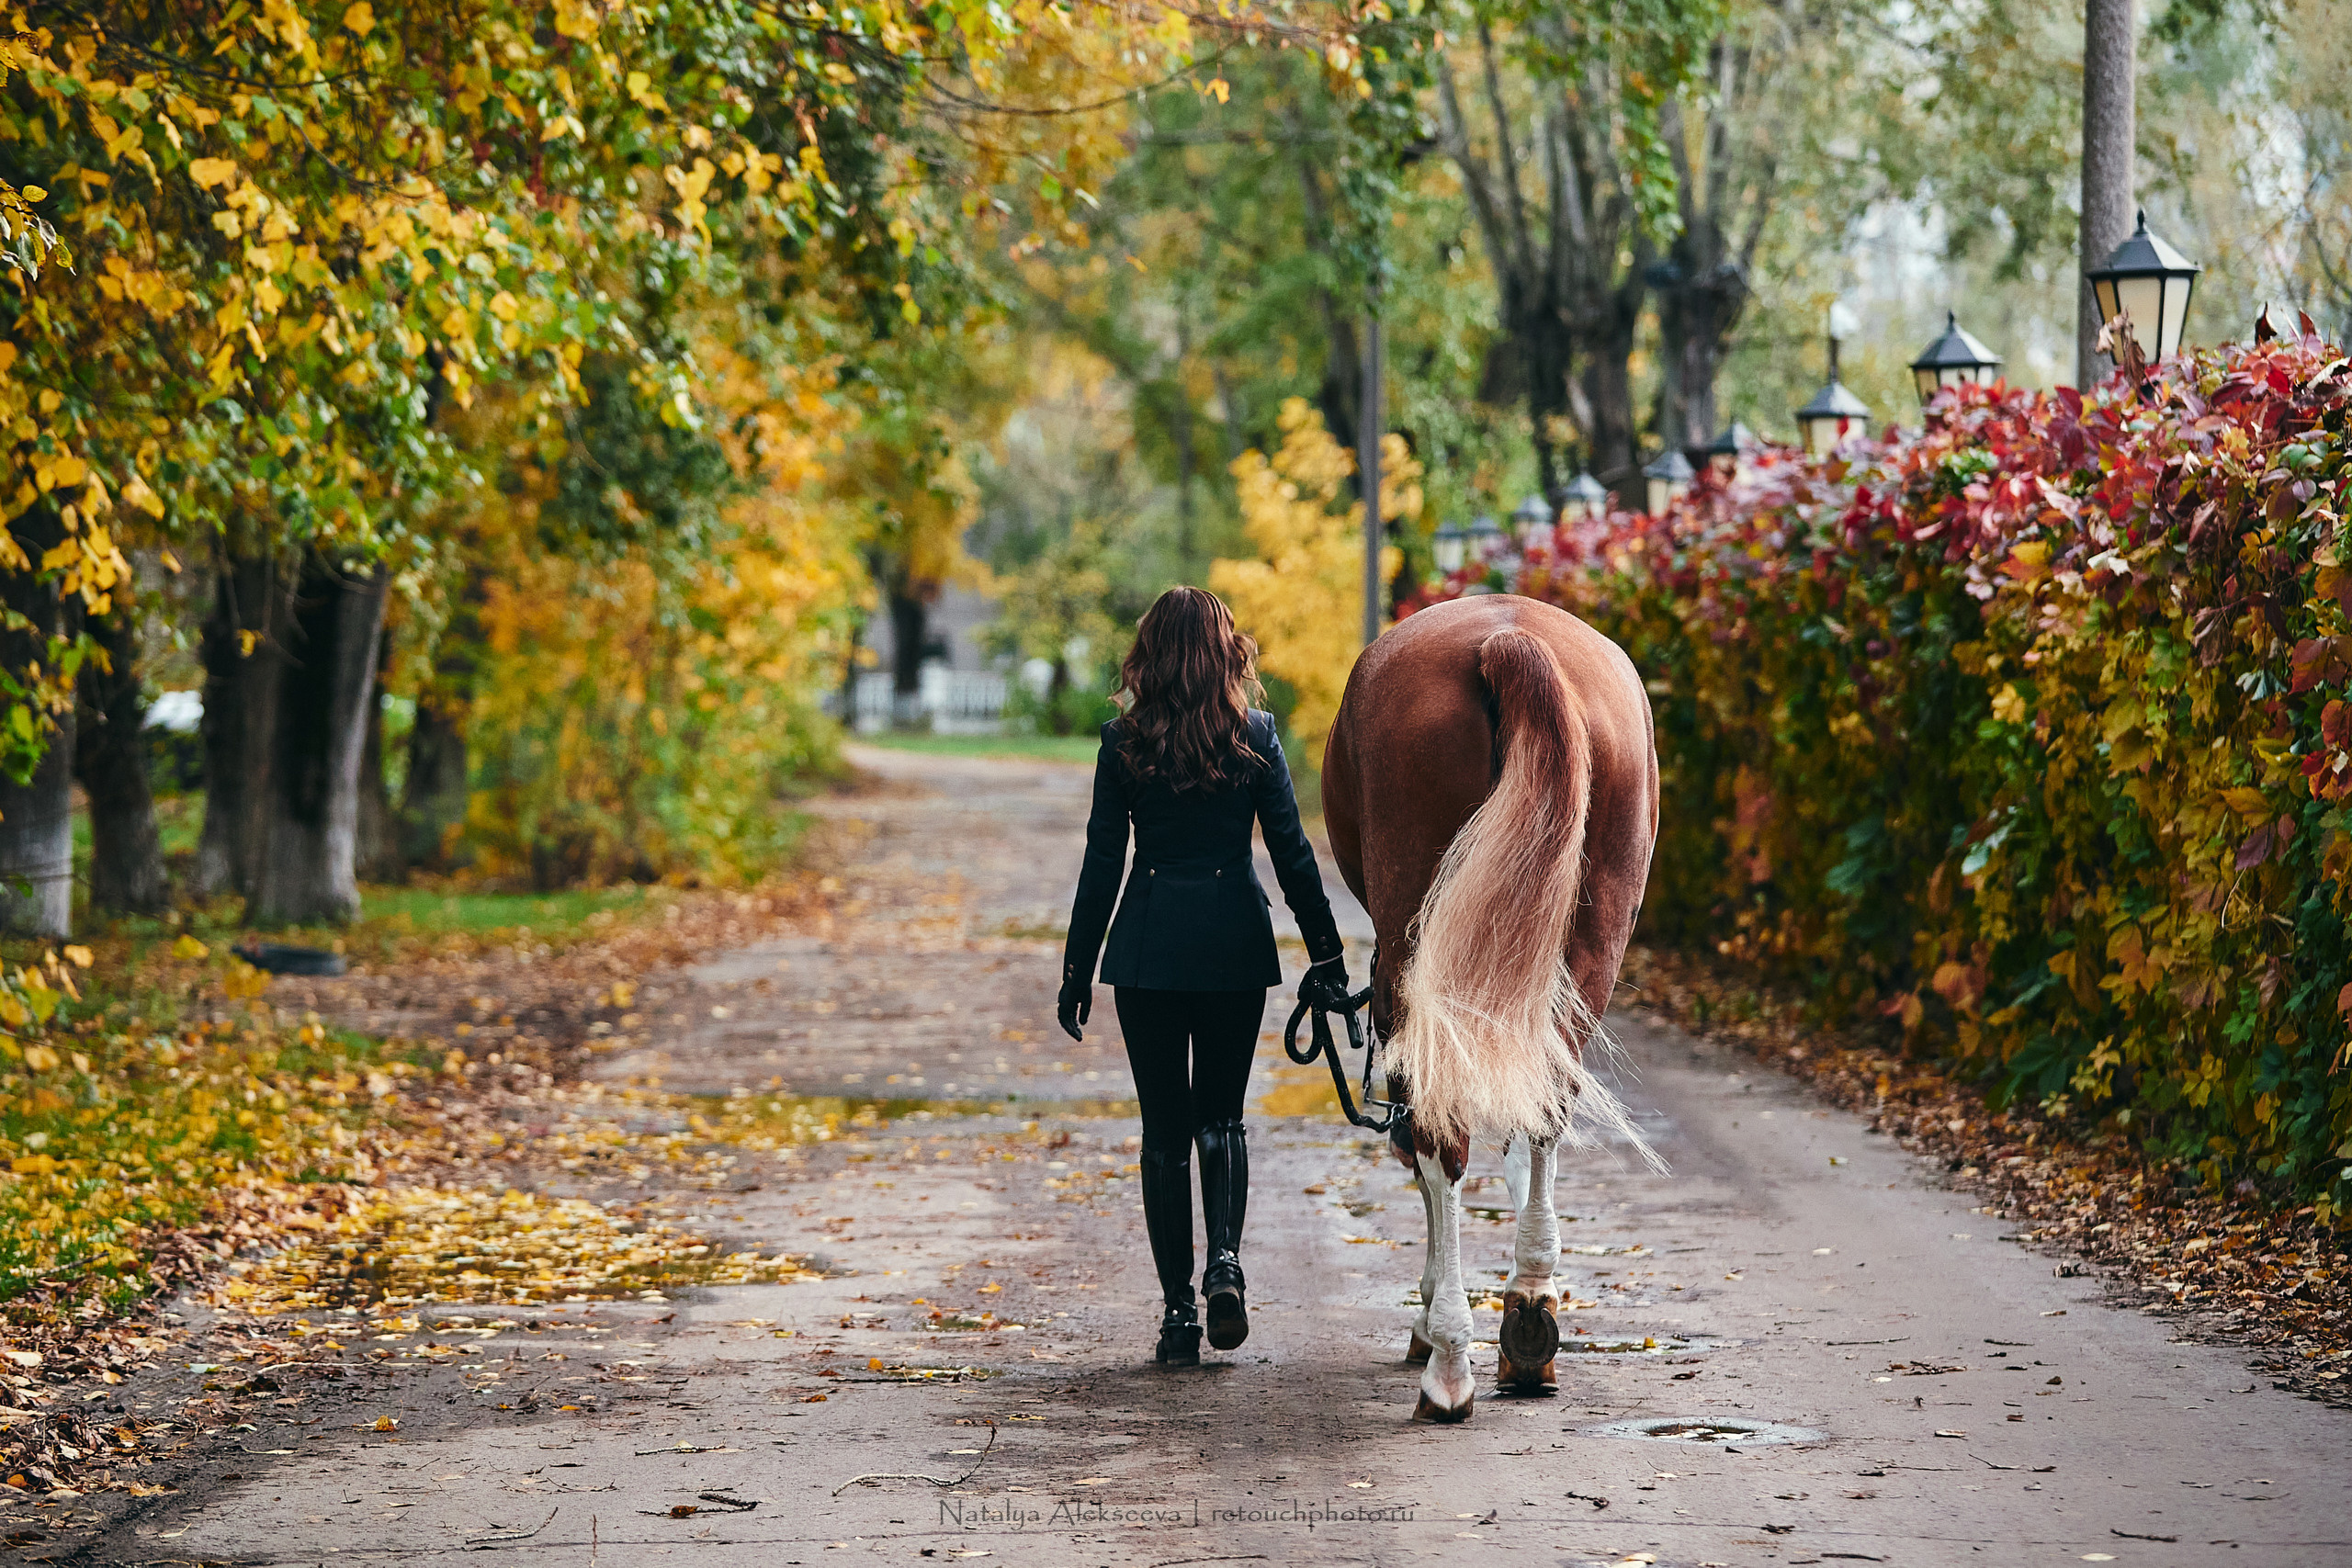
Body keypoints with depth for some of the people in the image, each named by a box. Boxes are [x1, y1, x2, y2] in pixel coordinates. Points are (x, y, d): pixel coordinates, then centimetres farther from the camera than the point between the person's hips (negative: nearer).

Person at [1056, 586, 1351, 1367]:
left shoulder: (1125, 741, -3)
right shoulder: (1255, 735, -2)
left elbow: (1103, 860, -2)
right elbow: (1291, 850, -1)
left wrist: (1077, 967, 4)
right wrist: (1325, 954, 5)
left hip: (1149, 948, -1)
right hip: (1235, 943, 1)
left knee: (1165, 1128, 7)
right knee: (1221, 1115, 16)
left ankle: (1178, 1309, 3)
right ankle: (1226, 1259, -8)